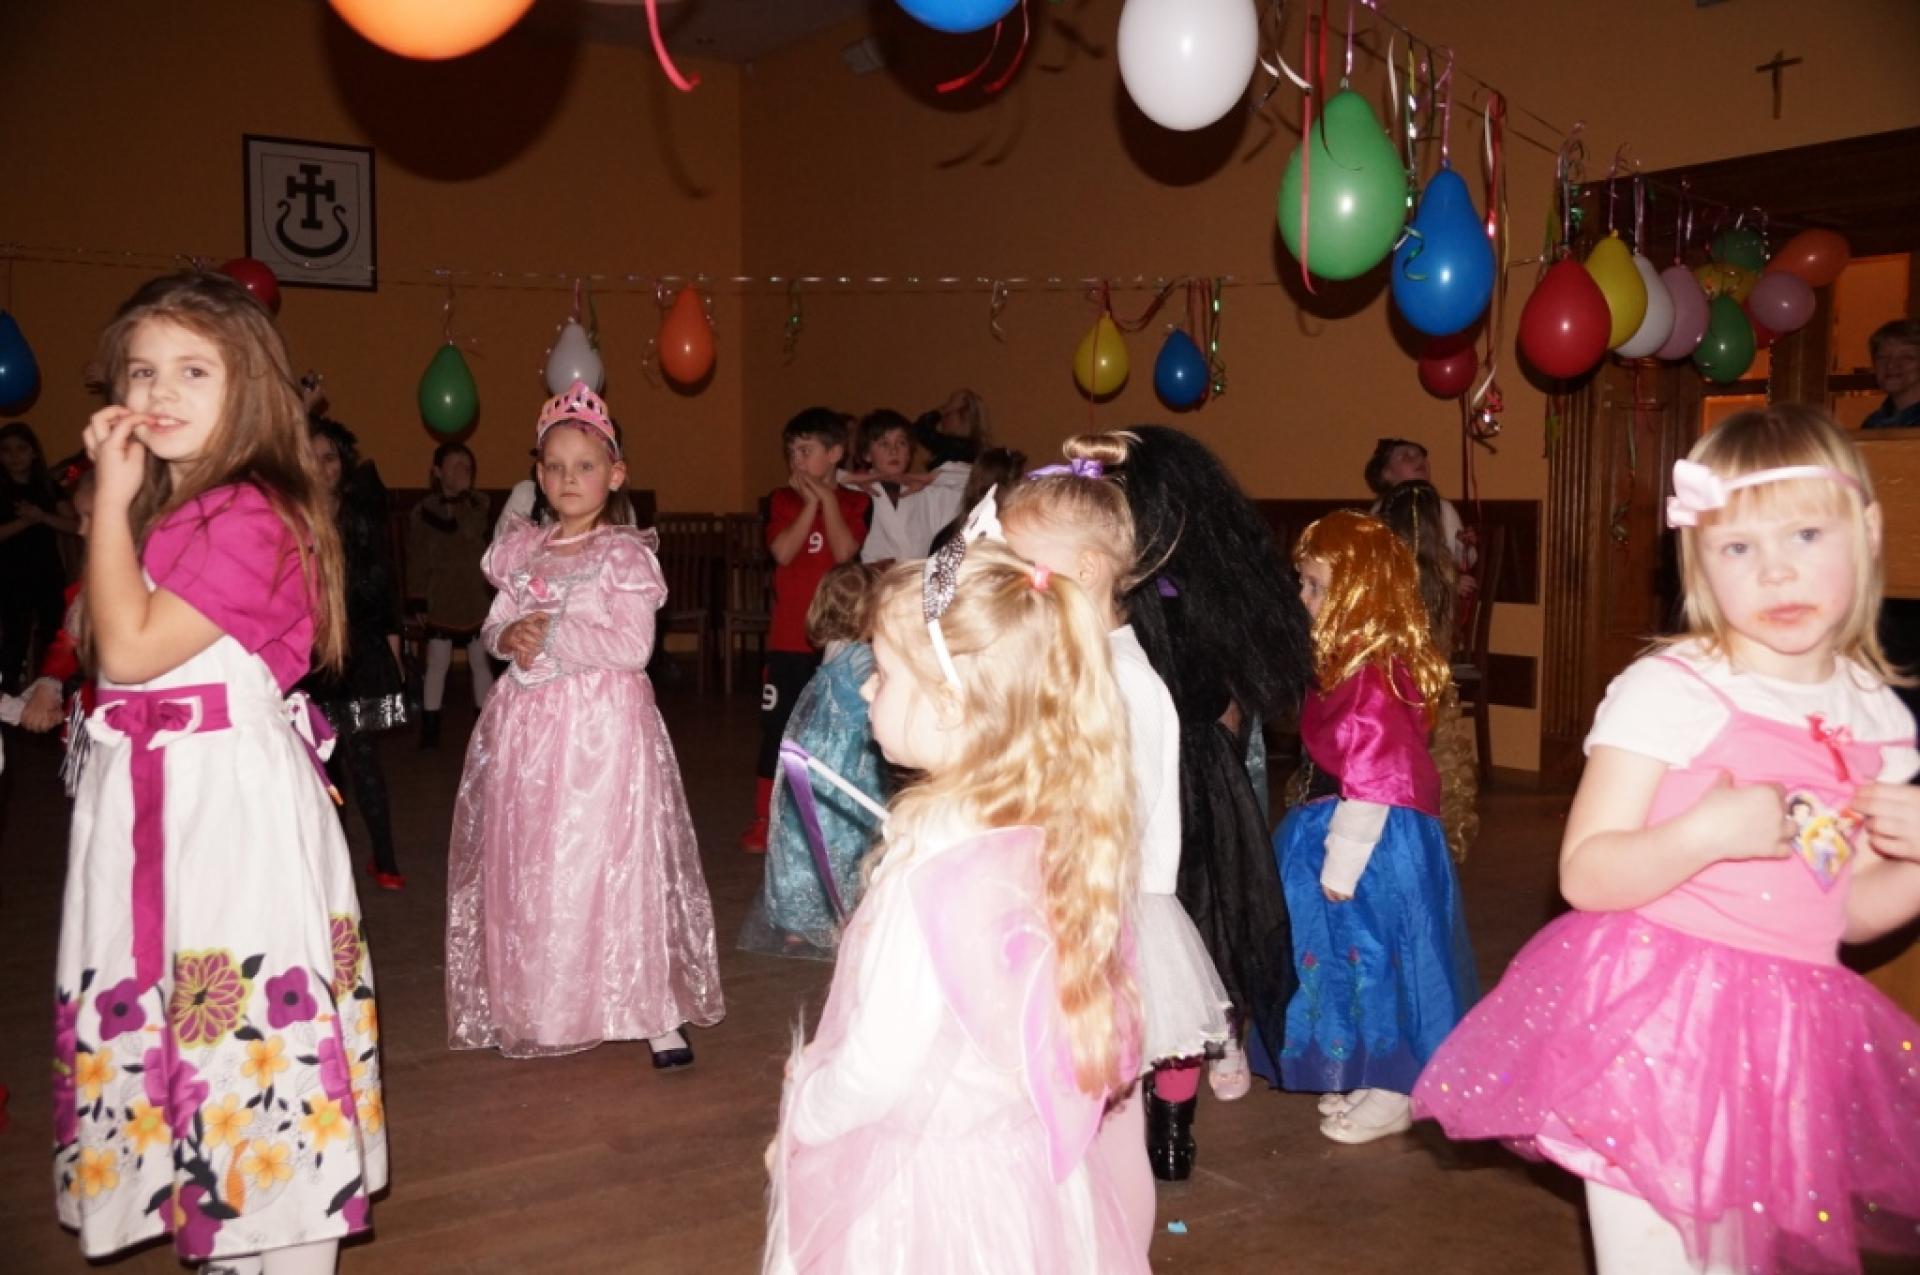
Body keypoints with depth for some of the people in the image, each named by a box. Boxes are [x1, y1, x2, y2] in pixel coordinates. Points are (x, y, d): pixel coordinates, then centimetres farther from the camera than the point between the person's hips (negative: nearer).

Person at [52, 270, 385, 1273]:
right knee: (169, 1016, 15)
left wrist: (113, 498, -14)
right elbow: (104, 648, 12)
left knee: (244, 1018, -2)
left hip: (229, 796, -9)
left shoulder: (251, 516, -14)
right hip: (151, 793, 9)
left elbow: (130, 651, -19)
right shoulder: (163, 511, 14)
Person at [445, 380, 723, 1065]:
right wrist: (511, 636, -8)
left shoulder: (625, 554, -5)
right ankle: (533, 1007, 24)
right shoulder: (521, 551, 12)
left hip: (602, 725, -5)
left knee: (617, 864, -6)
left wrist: (552, 635, -14)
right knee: (524, 867, 9)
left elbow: (632, 646, -13)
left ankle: (657, 1013, 3)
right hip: (527, 726, 6)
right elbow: (494, 628, 14)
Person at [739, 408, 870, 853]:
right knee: (777, 726, 3)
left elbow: (844, 553, -14)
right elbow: (782, 552, -12)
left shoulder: (855, 503, 3)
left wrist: (825, 498, -10)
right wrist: (810, 501, -12)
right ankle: (764, 818, 12)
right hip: (788, 638, 1)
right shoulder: (781, 500, 4)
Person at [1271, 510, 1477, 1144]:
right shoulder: (1351, 664, 8)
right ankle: (1368, 1078, 33)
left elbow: (1371, 783, -24)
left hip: (1373, 839, -10)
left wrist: (1341, 863, -20)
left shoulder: (1371, 677, -23)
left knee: (1372, 954, 3)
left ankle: (1392, 1096, 19)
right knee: (1357, 956, 18)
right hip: (1342, 828, 10)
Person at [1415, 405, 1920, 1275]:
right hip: (1653, 1030, -5)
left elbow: (1850, 910, 14)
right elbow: (1584, 876, -14)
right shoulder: (1668, 692, -13)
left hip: (1785, 1035, 6)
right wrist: (1709, 834, -27)